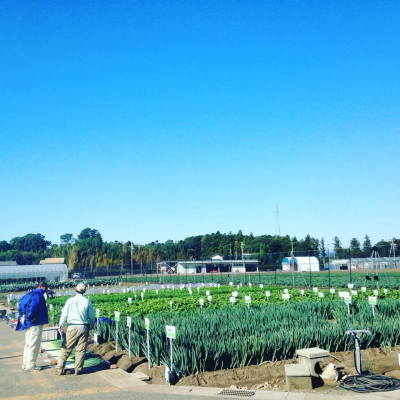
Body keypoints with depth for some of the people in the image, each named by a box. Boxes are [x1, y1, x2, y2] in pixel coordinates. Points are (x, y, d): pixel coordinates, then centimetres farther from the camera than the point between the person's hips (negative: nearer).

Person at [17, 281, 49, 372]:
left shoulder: (29, 294, 13)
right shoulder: (38, 295, -16)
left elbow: (21, 304, 14)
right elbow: (32, 308, -25)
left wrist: (22, 317, 8)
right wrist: (28, 318, -12)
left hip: (28, 324, 9)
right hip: (35, 324, -9)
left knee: (28, 344, 17)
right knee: (34, 345, -2)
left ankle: (25, 364, 23)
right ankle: (30, 366, 1)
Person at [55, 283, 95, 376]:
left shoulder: (70, 300, -3)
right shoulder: (87, 301, 3)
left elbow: (64, 314, 1)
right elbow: (91, 316, 9)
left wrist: (60, 326, 14)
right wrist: (91, 324, 29)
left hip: (72, 327, -1)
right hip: (83, 327, 1)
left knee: (66, 349, 6)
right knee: (81, 350, 8)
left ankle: (59, 369, 8)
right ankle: (78, 369, 11)